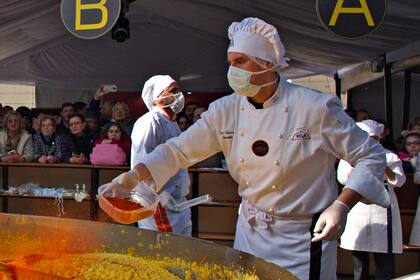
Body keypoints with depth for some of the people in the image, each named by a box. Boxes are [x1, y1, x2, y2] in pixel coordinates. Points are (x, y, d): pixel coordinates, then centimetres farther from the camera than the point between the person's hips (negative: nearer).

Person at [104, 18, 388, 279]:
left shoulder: (316, 107, -17)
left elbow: (371, 157, -11)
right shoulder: (226, 110, -3)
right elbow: (178, 151, -2)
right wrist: (132, 177, -15)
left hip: (302, 239, -4)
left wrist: (341, 206, -22)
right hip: (250, 234, 5)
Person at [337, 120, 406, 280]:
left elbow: (399, 181, -2)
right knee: (359, 258, 8)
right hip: (357, 210, 1)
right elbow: (342, 178, -3)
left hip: (382, 209, -1)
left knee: (385, 259, -5)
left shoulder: (390, 156, 9)